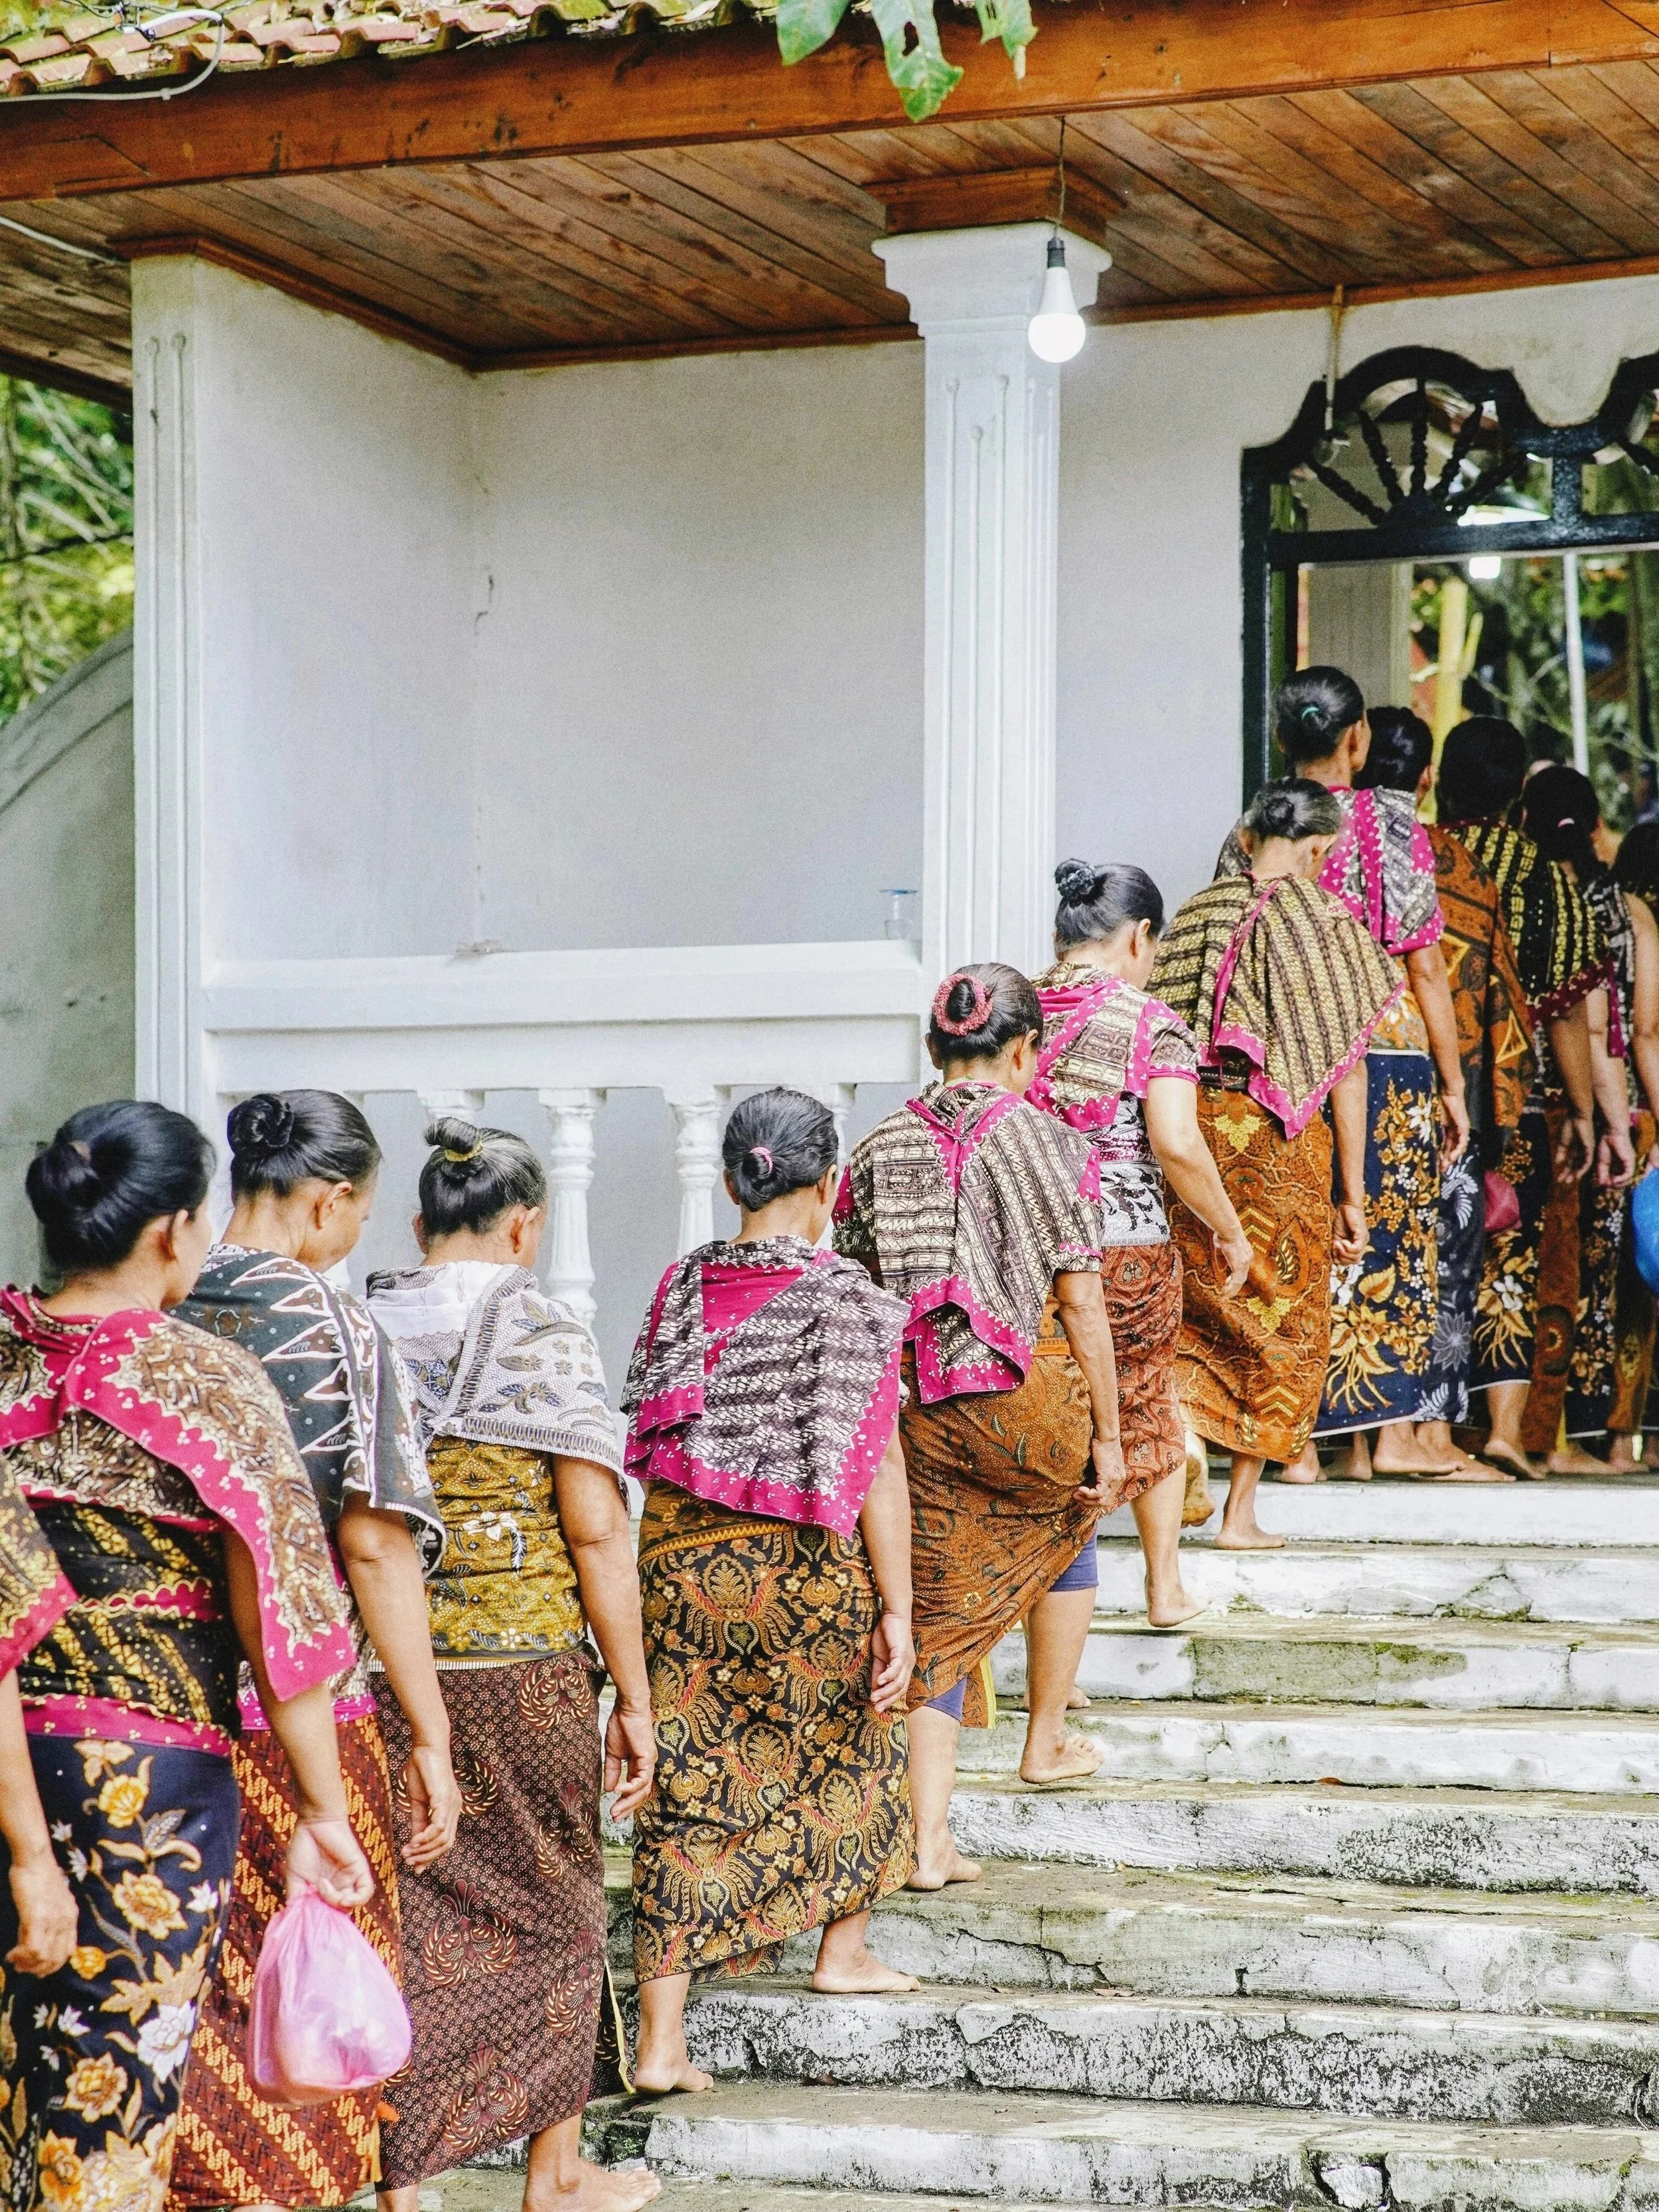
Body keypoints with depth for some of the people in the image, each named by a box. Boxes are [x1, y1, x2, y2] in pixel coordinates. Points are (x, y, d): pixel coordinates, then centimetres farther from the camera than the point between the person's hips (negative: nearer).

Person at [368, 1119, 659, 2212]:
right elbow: (595, 1532, -11)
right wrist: (634, 1699, -5)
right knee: (550, 1914, 14)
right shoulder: (545, 1337, -8)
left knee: (413, 1925, 9)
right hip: (522, 1668, -3)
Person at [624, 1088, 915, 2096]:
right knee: (853, 1746, 24)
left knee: (688, 1791, 5)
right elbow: (877, 1468, -11)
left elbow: (652, 1436, 8)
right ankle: (843, 1949, 39)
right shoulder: (852, 1301, -11)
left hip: (681, 1559, 3)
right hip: (805, 1566, -3)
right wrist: (896, 1611, -8)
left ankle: (662, 2040, 1)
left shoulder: (681, 1289, 1)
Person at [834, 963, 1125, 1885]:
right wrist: (1107, 1434, -3)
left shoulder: (880, 1151, 3)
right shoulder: (1049, 1142, -7)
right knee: (1066, 1529, 28)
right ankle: (1048, 1742, 40)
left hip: (922, 1412, 3)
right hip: (1031, 1394, -2)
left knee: (939, 1610, 8)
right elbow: (1082, 1301, -9)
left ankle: (931, 1841, 2)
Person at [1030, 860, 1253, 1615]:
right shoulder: (1151, 1024, -8)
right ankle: (1166, 1588, 25)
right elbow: (1178, 1146, -17)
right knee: (1148, 1405, 16)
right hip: (1126, 1251, -2)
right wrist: (1230, 1234, -5)